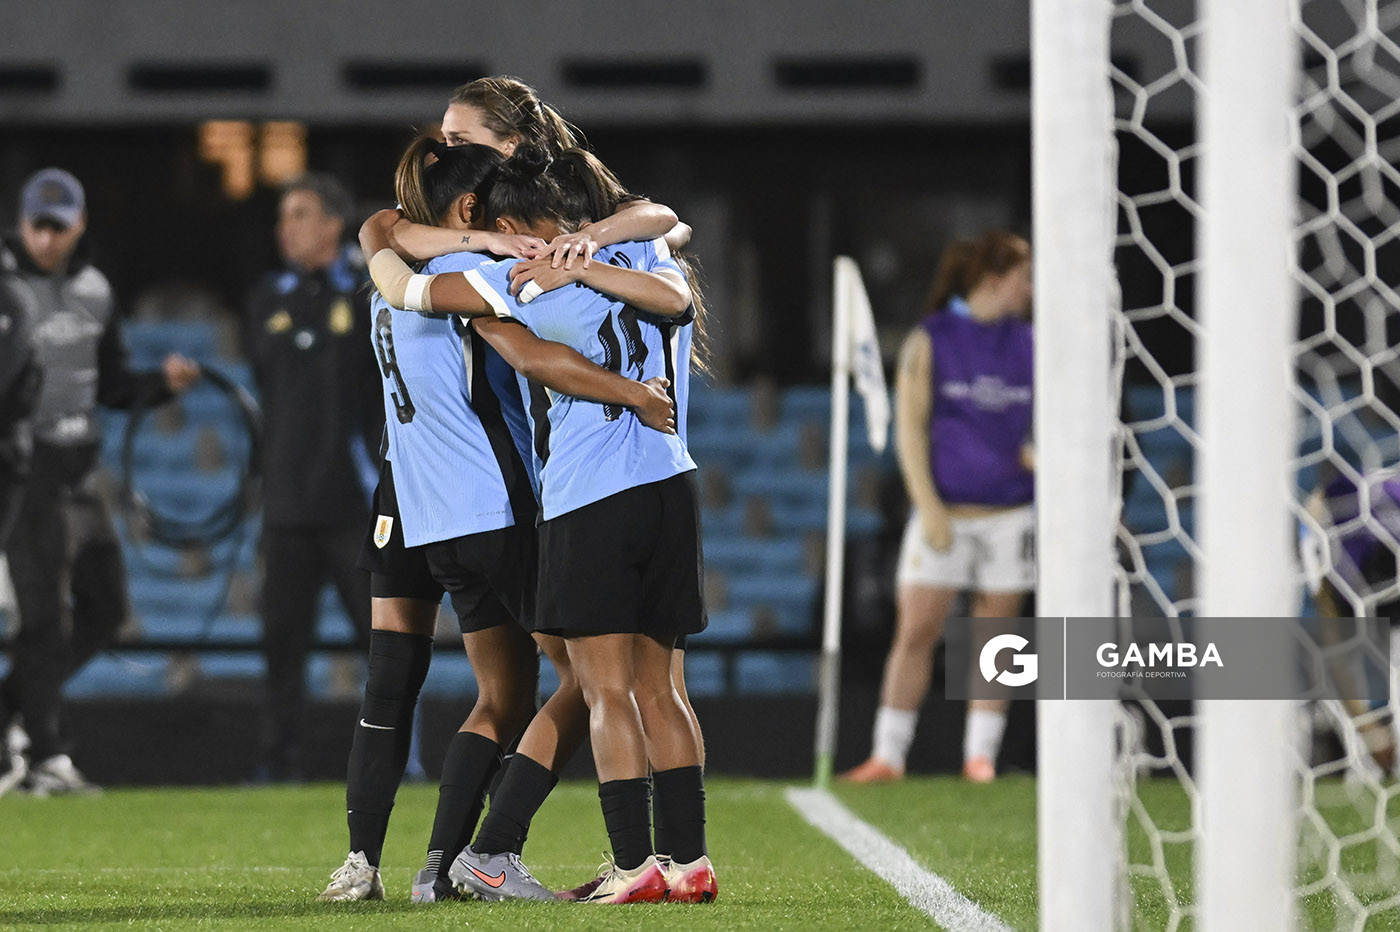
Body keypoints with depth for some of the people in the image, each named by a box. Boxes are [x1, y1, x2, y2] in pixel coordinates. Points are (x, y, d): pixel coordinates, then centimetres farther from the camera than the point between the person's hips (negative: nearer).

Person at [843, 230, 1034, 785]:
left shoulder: (1027, 344, 7)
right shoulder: (930, 342, -1)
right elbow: (910, 428, -3)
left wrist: (1043, 451, -7)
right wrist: (928, 505, -11)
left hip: (1009, 513, 2)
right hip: (944, 514, -2)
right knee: (915, 633, -4)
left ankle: (980, 754, 11)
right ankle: (888, 754, 2)